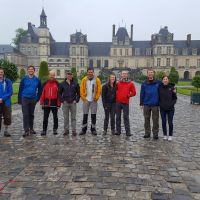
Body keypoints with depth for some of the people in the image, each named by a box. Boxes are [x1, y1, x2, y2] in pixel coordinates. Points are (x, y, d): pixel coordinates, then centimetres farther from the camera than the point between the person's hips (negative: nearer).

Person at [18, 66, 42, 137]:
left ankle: (31, 129, 22)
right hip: (25, 99, -2)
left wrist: (37, 98, 5)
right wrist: (19, 100, -3)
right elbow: (20, 90, 0)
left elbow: (39, 90, 11)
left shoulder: (37, 80, 2)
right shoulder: (24, 79, -1)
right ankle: (26, 130, -3)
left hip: (33, 99, 2)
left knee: (31, 115, 11)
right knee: (25, 115, -5)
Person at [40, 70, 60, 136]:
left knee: (55, 117, 9)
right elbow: (42, 93, 5)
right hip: (46, 103, 1)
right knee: (45, 117, 4)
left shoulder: (57, 84, 1)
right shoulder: (45, 84, 6)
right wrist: (42, 102, -1)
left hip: (54, 103, -1)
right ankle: (44, 130, 11)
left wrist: (58, 103, -7)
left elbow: (59, 94, -2)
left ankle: (55, 129, 21)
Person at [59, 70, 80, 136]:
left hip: (73, 103, 0)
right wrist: (62, 100, -3)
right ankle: (66, 130, 17)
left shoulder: (75, 84, 4)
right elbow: (59, 93, 8)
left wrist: (76, 100, -3)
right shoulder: (62, 84, 3)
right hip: (65, 103, 0)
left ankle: (74, 131, 10)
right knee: (66, 117, 6)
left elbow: (78, 93, 9)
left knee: (73, 117, 3)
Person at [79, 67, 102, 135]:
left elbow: (99, 90, 0)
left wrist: (96, 98, -5)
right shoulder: (84, 80, 1)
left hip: (94, 101, 0)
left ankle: (93, 129, 16)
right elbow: (81, 90, 1)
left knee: (93, 115, 5)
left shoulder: (97, 80, 0)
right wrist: (83, 98, -5)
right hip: (86, 100, 0)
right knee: (85, 115, 5)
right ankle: (84, 129, 14)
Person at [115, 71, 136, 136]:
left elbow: (134, 92, 3)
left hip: (125, 102, -3)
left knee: (126, 117, -1)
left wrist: (128, 95, -10)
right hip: (118, 102, 3)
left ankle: (128, 131, 3)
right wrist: (116, 95, 2)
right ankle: (118, 131, 16)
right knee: (118, 117, 8)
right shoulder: (118, 83, 8)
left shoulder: (131, 83, 3)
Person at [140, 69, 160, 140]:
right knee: (146, 120, 9)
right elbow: (142, 94, 5)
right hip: (146, 105, 2)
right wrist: (141, 104, 1)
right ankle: (147, 133, 21)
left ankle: (155, 133, 14)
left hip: (155, 105, -1)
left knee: (155, 120, 3)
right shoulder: (144, 84, 5)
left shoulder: (158, 83, 2)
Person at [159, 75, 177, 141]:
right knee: (163, 122, 9)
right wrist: (160, 104, -3)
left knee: (170, 122, 3)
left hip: (170, 109, -1)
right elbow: (158, 97, 8)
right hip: (162, 108, 1)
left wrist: (172, 104, -10)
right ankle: (165, 135, 23)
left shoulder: (172, 87, -3)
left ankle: (170, 135, 18)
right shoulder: (160, 88, -1)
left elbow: (175, 98, 2)